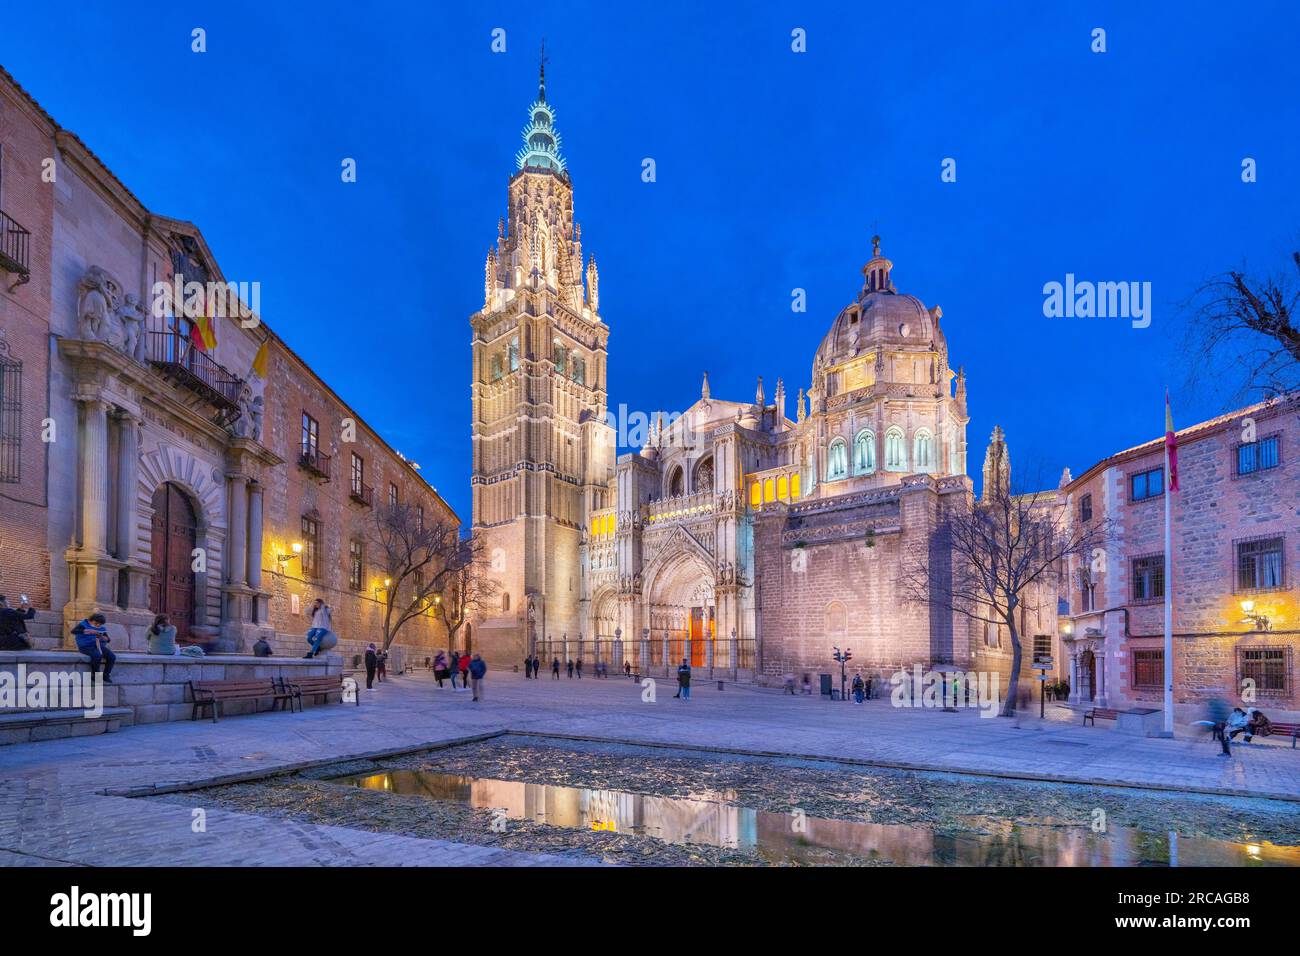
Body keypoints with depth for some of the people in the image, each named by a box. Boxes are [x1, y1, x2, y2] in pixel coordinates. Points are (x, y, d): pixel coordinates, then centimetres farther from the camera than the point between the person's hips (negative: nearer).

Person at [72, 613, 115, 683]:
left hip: (99, 646, 5)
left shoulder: (102, 628, 14)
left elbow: (107, 639, 7)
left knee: (112, 656, -21)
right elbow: (73, 631, -20)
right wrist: (89, 631, -32)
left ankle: (106, 675, -7)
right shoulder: (83, 624, 0)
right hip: (86, 646, -5)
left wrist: (101, 637, -18)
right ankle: (95, 675, -16)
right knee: (97, 655, -36)